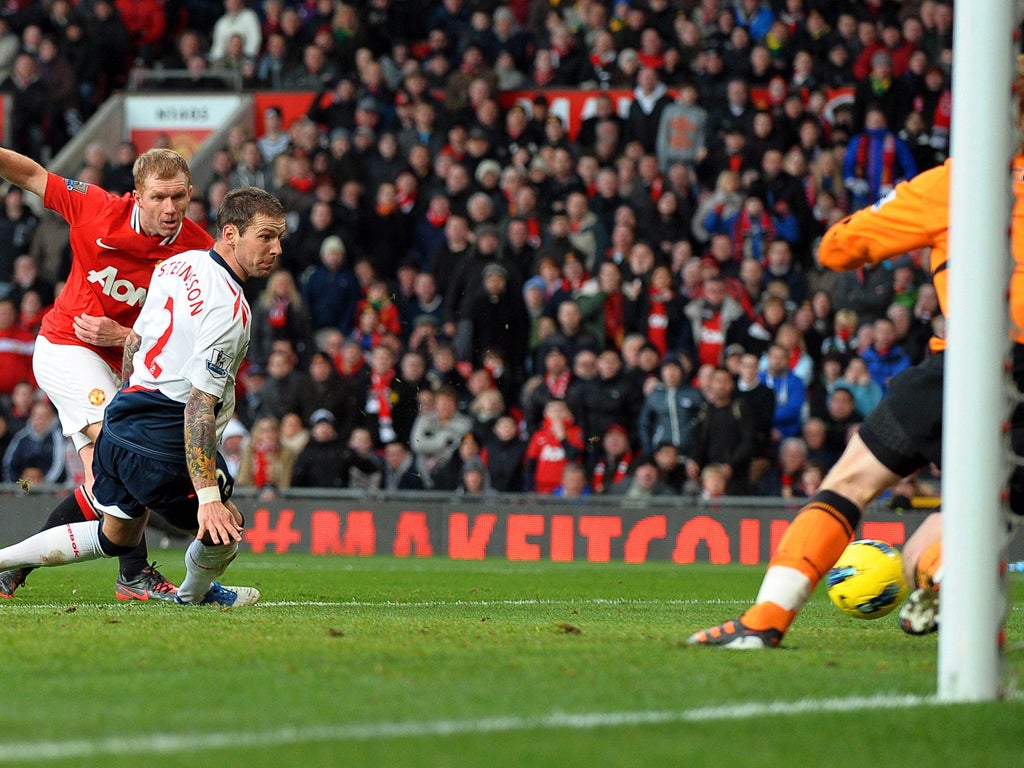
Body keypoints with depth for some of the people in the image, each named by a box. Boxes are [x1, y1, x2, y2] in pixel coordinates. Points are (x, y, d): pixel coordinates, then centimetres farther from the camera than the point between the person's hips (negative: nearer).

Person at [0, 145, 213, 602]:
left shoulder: (199, 251, -12)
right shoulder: (100, 209, -17)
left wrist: (122, 335, -21)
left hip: (114, 365, 5)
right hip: (65, 345, -5)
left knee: (103, 479, 1)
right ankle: (135, 573, -19)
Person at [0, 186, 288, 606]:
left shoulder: (176, 265, 5)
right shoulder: (229, 310, -22)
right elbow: (199, 406, -26)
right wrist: (208, 497, -27)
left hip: (117, 427, 9)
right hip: (163, 446, -9)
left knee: (117, 536, 26)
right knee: (224, 526, 14)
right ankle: (195, 594, 40)